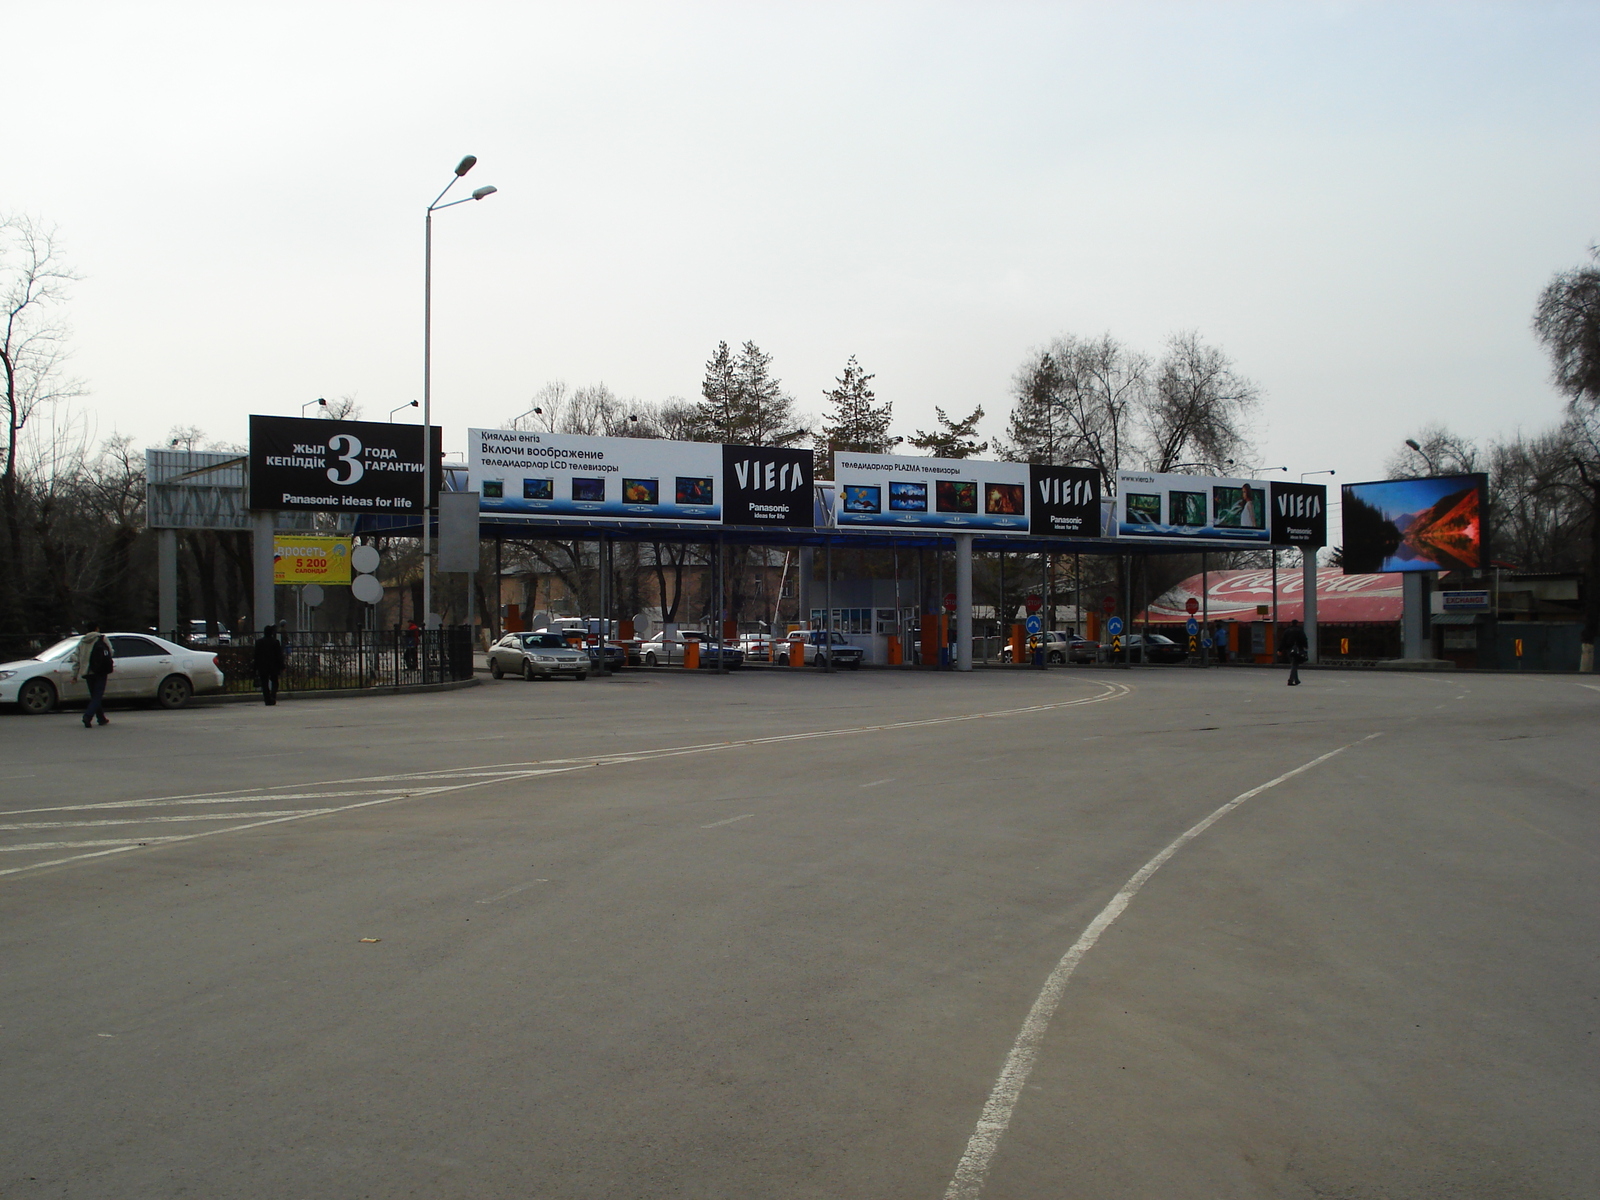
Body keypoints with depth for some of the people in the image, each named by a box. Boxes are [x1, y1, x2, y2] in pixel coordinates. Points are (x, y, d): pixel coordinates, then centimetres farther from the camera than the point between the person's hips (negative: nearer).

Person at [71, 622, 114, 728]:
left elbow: (76, 659, 9)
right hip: (100, 672, -5)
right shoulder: (102, 639, -3)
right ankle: (88, 716, -25)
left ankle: (101, 719, 21)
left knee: (95, 696, 16)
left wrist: (74, 675, 11)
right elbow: (111, 653, 2)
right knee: (97, 696, -6)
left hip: (87, 672, 5)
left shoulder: (82, 642, 10)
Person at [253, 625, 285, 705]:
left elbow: (256, 656, 3)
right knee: (274, 682, 9)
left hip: (262, 666, 1)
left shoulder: (258, 642, 2)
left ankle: (267, 700, -1)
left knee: (264, 684, 5)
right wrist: (281, 667, 2)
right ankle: (273, 696, -12)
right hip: (273, 666, -1)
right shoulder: (275, 642, -4)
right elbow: (279, 656, -3)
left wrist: (256, 668, 7)